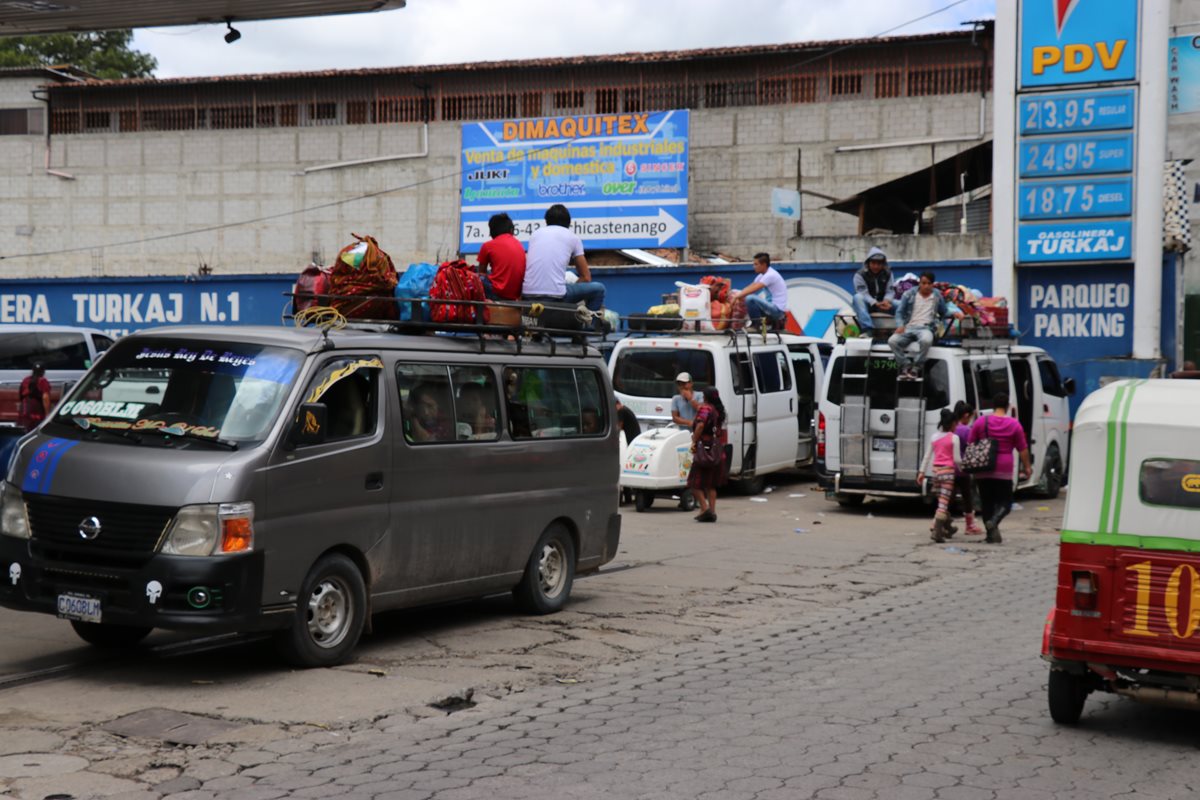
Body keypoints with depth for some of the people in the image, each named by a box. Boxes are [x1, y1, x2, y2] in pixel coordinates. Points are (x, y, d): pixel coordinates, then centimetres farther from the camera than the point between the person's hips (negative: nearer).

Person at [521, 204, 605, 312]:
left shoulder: (536, 233, 22)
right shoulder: (572, 237, 13)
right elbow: (586, 277, 16)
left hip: (528, 295, 4)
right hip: (555, 295, -4)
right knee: (598, 289, 17)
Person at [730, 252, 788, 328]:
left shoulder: (770, 275, -18)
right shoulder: (763, 275, 11)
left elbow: (753, 289, -23)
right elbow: (751, 287, 11)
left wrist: (737, 296, -19)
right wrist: (737, 294, -3)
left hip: (777, 309, -10)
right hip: (772, 306, 10)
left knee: (750, 298, -25)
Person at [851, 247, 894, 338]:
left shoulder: (888, 274, 4)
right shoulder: (860, 275, -10)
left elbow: (889, 291, -3)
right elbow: (863, 293, -20)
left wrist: (886, 301, -27)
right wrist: (875, 303, -36)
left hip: (882, 303, 3)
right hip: (867, 304, -3)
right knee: (857, 297, -37)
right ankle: (868, 330, -49)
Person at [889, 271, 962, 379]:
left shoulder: (937, 296, 11)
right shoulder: (909, 294, 7)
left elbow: (944, 312, 24)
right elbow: (899, 311, 8)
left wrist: (955, 313, 2)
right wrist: (900, 325, -12)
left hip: (925, 328, -1)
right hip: (908, 328, 1)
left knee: (926, 340, -40)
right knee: (892, 341, -29)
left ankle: (916, 367, -18)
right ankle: (906, 365, -9)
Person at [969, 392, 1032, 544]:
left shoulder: (981, 422, 2)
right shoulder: (1014, 425, -2)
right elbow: (1023, 449, 3)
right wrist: (1027, 467, 13)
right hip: (1004, 470, -2)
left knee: (987, 502, 10)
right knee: (1005, 502, 6)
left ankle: (991, 534, 8)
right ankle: (993, 521, -22)